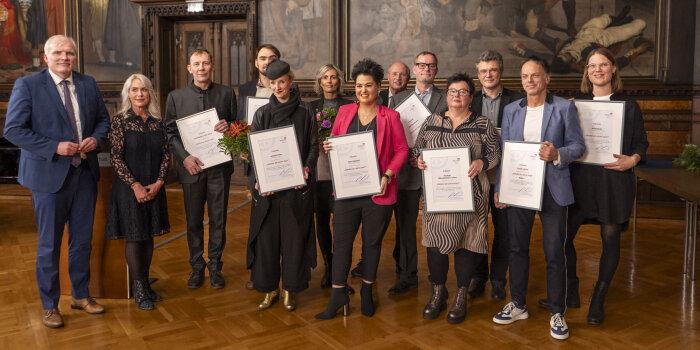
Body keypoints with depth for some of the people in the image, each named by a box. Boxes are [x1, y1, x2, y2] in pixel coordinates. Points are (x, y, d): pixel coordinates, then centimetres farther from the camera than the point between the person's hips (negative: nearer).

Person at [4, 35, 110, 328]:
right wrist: (55, 147, -19)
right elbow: (13, 130, -10)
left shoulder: (88, 84, 8)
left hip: (85, 174, 4)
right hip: (49, 175, -4)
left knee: (83, 240, 14)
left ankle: (81, 295, 32)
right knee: (49, 245, 6)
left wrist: (96, 138, -5)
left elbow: (103, 119, 16)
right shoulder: (27, 85, -6)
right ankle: (49, 306, 23)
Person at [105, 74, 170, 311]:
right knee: (134, 236, 1)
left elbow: (166, 154, 6)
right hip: (129, 187, -4)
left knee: (149, 236, 10)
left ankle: (145, 284, 22)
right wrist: (136, 185, -14)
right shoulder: (121, 120, -6)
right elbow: (116, 157, -10)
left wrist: (158, 182, -7)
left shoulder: (158, 122, 6)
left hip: (154, 188, 4)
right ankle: (138, 290, 11)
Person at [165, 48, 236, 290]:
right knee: (193, 221, 8)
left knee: (218, 220, 6)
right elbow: (170, 132, 4)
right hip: (191, 167, 0)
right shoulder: (176, 97, 6)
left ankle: (215, 267, 20)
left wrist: (229, 126, -12)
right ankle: (197, 267, 22)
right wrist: (184, 157, -10)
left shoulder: (227, 93, 7)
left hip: (220, 167, 0)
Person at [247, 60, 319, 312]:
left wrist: (306, 171, -13)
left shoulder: (305, 113, 4)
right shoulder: (262, 114, 7)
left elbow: (313, 147, 3)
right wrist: (258, 179, -11)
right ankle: (269, 288, 19)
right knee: (266, 237, 5)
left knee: (294, 237, 4)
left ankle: (290, 289, 18)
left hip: (297, 186, -1)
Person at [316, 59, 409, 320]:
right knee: (341, 242, 3)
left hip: (378, 193, -2)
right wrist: (328, 148, -7)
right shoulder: (344, 112, 8)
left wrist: (388, 175, -13)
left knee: (372, 243, 11)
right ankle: (338, 297, 13)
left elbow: (402, 150, 1)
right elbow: (334, 142, 17)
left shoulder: (390, 117, 0)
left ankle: (367, 293, 28)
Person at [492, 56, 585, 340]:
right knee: (517, 248, 12)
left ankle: (557, 313, 17)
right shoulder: (511, 110, 9)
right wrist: (499, 188, 4)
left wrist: (557, 154, -22)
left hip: (552, 189, -3)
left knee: (554, 253, 1)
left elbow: (578, 146, -1)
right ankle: (518, 305, 28)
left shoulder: (564, 108, -1)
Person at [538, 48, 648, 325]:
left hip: (615, 180, -1)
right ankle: (570, 293, 21)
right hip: (580, 178, 2)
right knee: (563, 236, 1)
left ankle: (598, 301, 22)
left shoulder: (628, 106, 4)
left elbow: (641, 143, 6)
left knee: (610, 239, 5)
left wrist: (632, 160, -13)